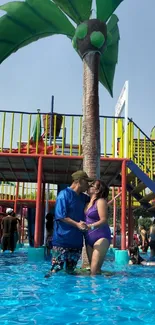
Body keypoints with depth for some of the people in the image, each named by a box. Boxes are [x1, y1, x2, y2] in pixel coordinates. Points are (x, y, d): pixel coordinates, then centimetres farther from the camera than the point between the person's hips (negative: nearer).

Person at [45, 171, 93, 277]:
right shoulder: (64, 194, -8)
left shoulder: (83, 197, 14)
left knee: (70, 271, 13)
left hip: (77, 241, 7)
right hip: (62, 240, -7)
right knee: (56, 270, -5)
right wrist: (77, 224, -23)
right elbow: (61, 216, -15)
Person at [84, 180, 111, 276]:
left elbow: (104, 220, -16)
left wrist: (90, 226, -28)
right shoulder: (88, 203, 17)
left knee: (95, 270, -16)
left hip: (101, 237, -8)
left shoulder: (101, 201, -6)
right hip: (89, 239, 8)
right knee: (92, 269, 9)